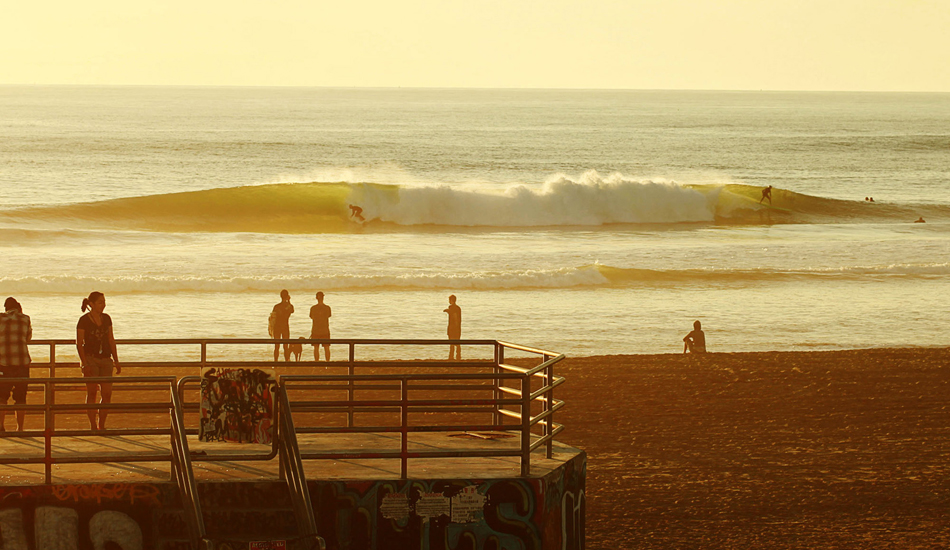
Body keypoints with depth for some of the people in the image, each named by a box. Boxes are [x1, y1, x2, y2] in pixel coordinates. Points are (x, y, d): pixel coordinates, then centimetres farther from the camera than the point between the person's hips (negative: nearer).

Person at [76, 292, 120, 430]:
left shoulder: (106, 319, 10)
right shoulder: (84, 320, -5)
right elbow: (79, 344, -6)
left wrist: (116, 361, 12)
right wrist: (85, 364, -14)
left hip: (106, 360, 5)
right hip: (90, 359, -4)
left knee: (107, 393, -2)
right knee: (92, 393, -4)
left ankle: (101, 425, 8)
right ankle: (93, 426, 1)